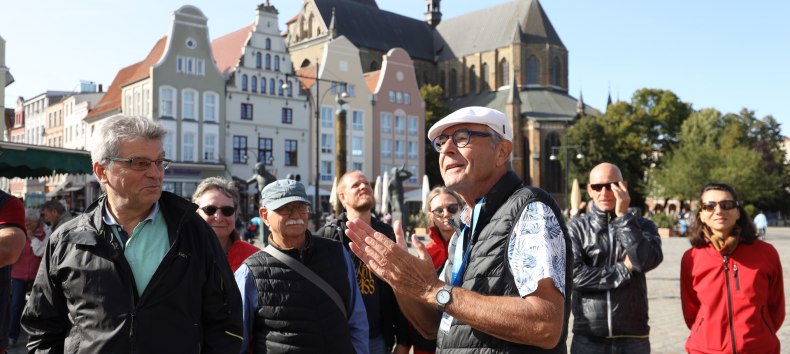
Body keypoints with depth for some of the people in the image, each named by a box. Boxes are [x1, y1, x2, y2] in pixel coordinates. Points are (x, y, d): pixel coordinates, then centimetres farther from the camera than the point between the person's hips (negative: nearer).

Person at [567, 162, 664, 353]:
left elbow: (647, 260, -12)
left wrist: (623, 217, -10)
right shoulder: (576, 228, 1)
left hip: (633, 336, 1)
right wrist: (625, 268, -8)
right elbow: (573, 274, -12)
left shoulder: (642, 226, 7)